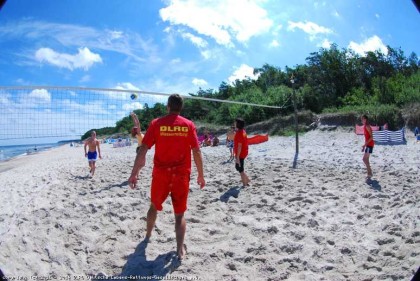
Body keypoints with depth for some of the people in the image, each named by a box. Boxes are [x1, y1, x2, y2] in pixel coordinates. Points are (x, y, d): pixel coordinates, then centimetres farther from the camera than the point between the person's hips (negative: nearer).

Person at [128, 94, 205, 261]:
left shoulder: (156, 124, -3)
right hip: (182, 174, 0)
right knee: (180, 213, 10)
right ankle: (180, 249, 7)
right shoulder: (189, 125, -1)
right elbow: (197, 152, -3)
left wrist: (134, 174, -2)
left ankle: (147, 236, 42)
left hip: (161, 173, 1)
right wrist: (201, 175, 6)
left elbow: (143, 150, -7)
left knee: (154, 206, 24)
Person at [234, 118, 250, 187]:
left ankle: (245, 184, 11)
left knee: (240, 169, 2)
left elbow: (239, 146, -24)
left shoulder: (239, 133, -22)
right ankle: (246, 179, 26)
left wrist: (237, 157, -22)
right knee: (238, 167, 21)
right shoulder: (243, 131, 8)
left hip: (240, 154, -9)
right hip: (243, 153, 10)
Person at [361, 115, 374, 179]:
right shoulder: (364, 126, 14)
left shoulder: (367, 126, -15)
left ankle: (370, 173, -5)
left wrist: (365, 144, -24)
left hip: (370, 144, -10)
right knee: (366, 159, 10)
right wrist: (364, 145, 20)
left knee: (365, 159, -11)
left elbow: (371, 137, -20)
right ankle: (369, 173, 16)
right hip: (367, 144, 10)